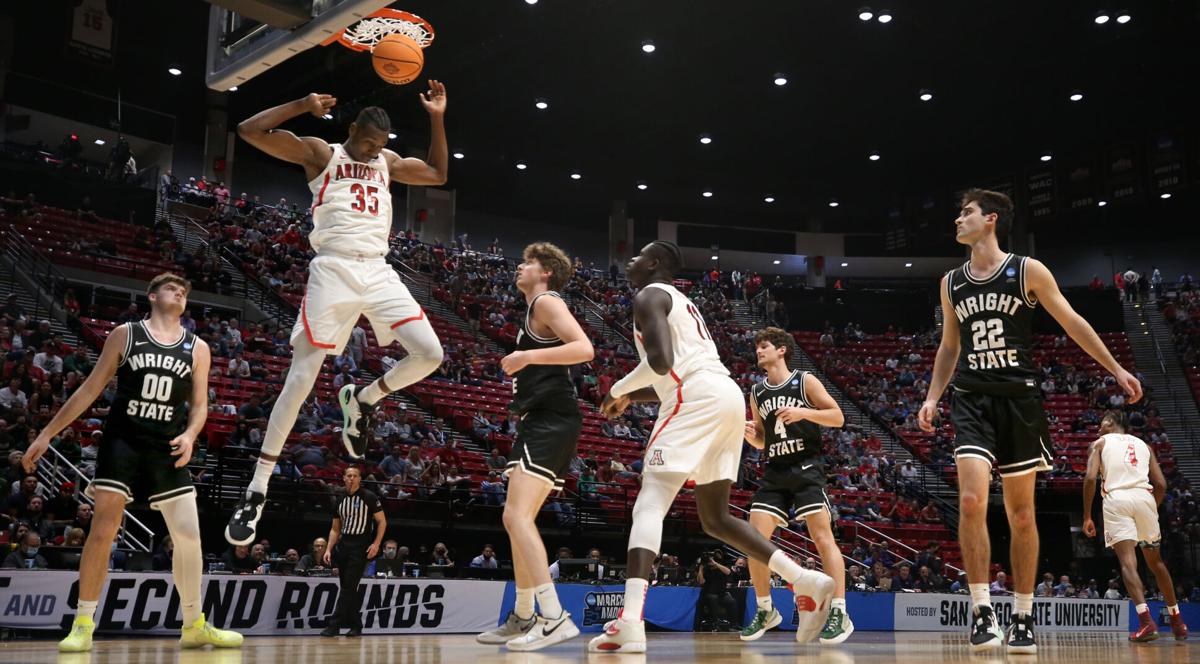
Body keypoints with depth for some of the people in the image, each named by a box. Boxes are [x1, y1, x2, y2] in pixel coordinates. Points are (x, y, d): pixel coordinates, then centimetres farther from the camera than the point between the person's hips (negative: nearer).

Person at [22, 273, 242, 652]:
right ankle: (83, 625, 8)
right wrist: (47, 434, 4)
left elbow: (200, 404, 10)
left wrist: (190, 435, -11)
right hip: (122, 441, -2)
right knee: (102, 532, -7)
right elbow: (90, 389, 5)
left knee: (189, 535, -1)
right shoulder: (125, 335, 3)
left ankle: (195, 625, 12)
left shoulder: (197, 348, 8)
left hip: (167, 449, 2)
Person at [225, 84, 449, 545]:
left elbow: (438, 174, 28)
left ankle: (360, 398, 17)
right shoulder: (318, 152, 5)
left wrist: (437, 118, 20)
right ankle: (257, 490, -2)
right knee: (301, 379, -9)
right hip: (334, 270, -5)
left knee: (430, 355, -11)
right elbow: (249, 130, -3)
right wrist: (303, 106, -8)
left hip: (379, 272, 5)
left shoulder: (387, 161, 21)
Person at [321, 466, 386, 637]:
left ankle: (334, 625, -9)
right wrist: (329, 549, 7)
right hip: (343, 544, 6)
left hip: (360, 546, -6)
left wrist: (376, 543, -16)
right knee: (346, 588, 7)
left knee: (349, 587, -9)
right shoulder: (340, 501, 12)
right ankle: (356, 626, 15)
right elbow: (335, 529, 18)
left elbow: (382, 522, -5)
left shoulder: (369, 497, -4)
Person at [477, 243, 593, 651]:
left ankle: (555, 618, -23)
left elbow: (584, 349, -22)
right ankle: (522, 618, 22)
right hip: (541, 422, 11)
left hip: (552, 420, -11)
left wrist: (528, 356, -24)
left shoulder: (547, 302, -6)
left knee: (517, 515, -20)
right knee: (516, 518, 14)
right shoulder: (535, 310, 24)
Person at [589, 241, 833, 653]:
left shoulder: (649, 296, 3)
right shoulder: (682, 303, 32)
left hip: (698, 399, -9)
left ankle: (629, 622, -27)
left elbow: (661, 361, -14)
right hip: (728, 396, 9)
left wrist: (617, 389, 1)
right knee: (714, 517, 16)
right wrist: (631, 398, 32)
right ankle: (807, 582, 9)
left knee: (650, 503, -14)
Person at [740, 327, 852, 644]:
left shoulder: (805, 381, -1)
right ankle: (765, 611, 11)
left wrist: (804, 413, -19)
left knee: (822, 535, -13)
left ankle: (840, 614, -11)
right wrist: (749, 434, -3)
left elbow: (838, 418, -4)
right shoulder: (757, 392, 13)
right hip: (775, 473, 5)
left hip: (806, 467, -5)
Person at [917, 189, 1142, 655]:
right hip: (972, 400, 2)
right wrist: (932, 397, 12)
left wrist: (1116, 370, 4)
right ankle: (982, 610, -9)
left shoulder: (1028, 271, 0)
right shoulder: (951, 282, 10)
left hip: (1019, 399, -2)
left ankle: (1023, 618, 16)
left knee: (1021, 515, 4)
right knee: (971, 501, -18)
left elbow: (1072, 322, 5)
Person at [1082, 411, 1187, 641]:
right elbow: (1161, 484, 14)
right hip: (1144, 498, 4)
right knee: (1156, 562, 20)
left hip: (1117, 499, -4)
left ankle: (1146, 621, -26)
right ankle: (1177, 620, 29)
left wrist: (1087, 516, 2)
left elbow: (1090, 478, -2)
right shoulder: (1143, 445, 23)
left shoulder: (1100, 443, 14)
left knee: (1128, 562, -10)